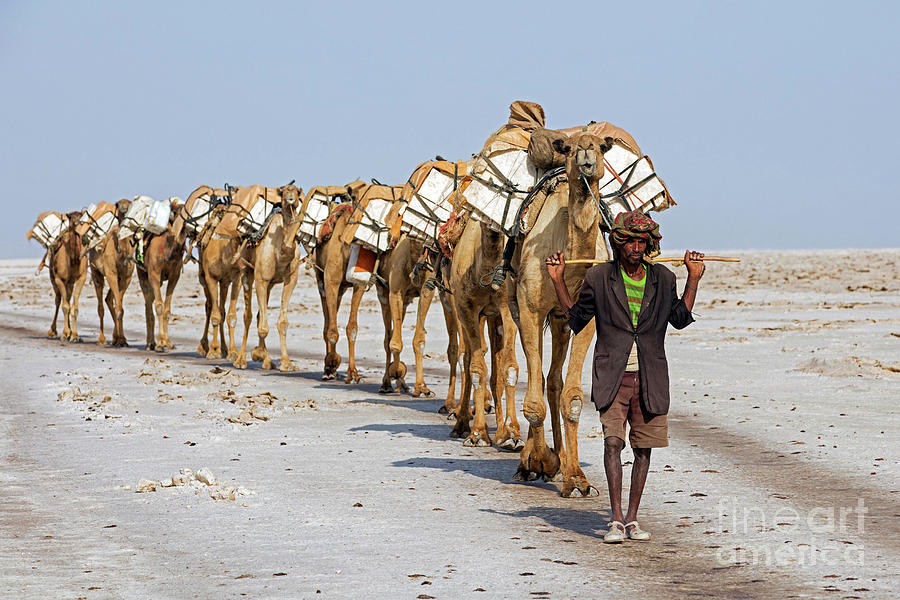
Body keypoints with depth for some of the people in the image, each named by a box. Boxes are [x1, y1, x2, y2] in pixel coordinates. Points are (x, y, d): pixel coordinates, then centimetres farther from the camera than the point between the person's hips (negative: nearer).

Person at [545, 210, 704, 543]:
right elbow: (576, 318, 13)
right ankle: (616, 520, -11)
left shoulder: (663, 280, 7)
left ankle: (632, 519, 14)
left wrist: (693, 279, 12)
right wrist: (558, 281, 4)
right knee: (613, 441, -14)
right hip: (612, 377, -2)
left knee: (644, 448, 4)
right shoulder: (599, 278, 2)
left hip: (650, 378, 2)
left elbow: (680, 319, 19)